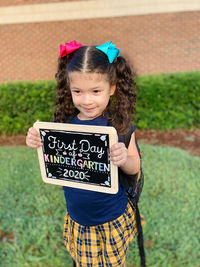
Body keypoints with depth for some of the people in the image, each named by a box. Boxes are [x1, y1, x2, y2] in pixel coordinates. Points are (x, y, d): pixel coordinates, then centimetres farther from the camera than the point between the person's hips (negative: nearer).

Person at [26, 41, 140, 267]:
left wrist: (124, 160, -32)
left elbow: (135, 167, -10)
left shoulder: (118, 124, -18)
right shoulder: (65, 121, -12)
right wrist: (38, 143, -19)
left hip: (111, 220, -2)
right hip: (77, 218, 3)